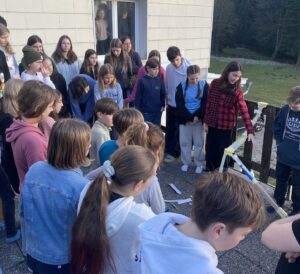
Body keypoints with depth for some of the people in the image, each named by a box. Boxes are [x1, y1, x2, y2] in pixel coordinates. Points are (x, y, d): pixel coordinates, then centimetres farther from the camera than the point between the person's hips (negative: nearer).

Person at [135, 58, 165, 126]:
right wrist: (138, 110, -5)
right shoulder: (142, 81, -9)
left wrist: (163, 105, 7)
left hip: (157, 112, 3)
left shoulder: (160, 80, -1)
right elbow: (138, 96, -6)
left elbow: (163, 94, 9)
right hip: (146, 112, -3)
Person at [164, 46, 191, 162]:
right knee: (169, 129, 15)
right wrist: (167, 100, 10)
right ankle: (168, 149, 30)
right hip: (171, 104, 5)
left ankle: (174, 152, 21)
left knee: (179, 130, 8)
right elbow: (167, 86, 7)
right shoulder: (168, 68, -3)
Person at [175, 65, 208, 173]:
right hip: (185, 118, 1)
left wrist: (197, 116, -16)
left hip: (199, 118, -1)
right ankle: (186, 162, 26)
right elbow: (179, 105, -8)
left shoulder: (204, 85, -6)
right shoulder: (181, 86, -5)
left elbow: (205, 104, -6)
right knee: (184, 142, 9)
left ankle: (199, 164, 22)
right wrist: (190, 117, -15)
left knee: (199, 142, 7)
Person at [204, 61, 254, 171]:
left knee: (223, 152, 9)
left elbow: (244, 111, -18)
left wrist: (250, 131, -25)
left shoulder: (237, 91, -11)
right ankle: (210, 171, 36)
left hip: (226, 127, -2)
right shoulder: (215, 84, -3)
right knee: (210, 150, 14)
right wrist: (205, 121, 4)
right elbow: (208, 103, 3)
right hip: (212, 125, 3)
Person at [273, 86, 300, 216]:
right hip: (283, 155, 4)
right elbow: (276, 125, 8)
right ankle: (278, 203, 42)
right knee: (280, 181, 22)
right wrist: (279, 142, 2)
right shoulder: (285, 109, -10)